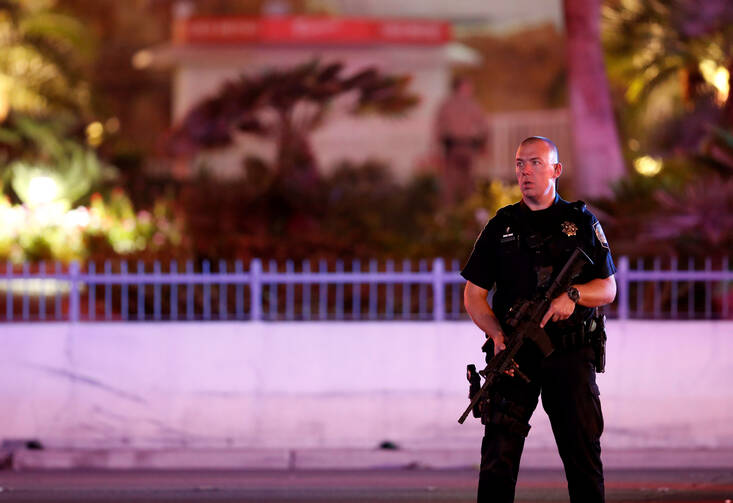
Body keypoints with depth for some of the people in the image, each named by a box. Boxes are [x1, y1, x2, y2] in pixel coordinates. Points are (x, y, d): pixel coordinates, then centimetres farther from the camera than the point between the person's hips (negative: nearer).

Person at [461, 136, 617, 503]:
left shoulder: (582, 222, 8)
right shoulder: (500, 227, 10)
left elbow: (608, 289, 6)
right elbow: (473, 295, 8)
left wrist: (574, 295, -16)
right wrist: (498, 335, -10)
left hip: (570, 355, 0)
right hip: (515, 355, 0)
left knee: (583, 455, 1)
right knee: (499, 456, -7)